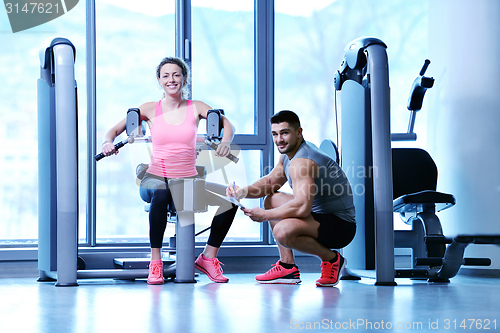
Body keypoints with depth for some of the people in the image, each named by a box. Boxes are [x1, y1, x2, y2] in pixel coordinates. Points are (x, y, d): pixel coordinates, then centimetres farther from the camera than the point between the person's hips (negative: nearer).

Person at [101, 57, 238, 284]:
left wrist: (225, 141, -26)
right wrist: (108, 142, -18)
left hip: (188, 181, 2)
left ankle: (208, 257, -1)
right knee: (161, 192, -39)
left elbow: (227, 124, -4)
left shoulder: (196, 108, 6)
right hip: (157, 177, -2)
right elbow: (115, 129, 5)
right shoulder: (150, 109, 5)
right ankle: (155, 262, -26)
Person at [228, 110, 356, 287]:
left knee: (283, 231, -33)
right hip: (320, 215, 11)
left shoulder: (301, 162, -23)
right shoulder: (288, 156, 10)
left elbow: (302, 207, -33)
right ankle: (288, 267, 15)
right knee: (272, 200, 20)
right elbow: (269, 183, 21)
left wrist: (265, 215, -22)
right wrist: (243, 191, 1)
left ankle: (331, 258, -8)